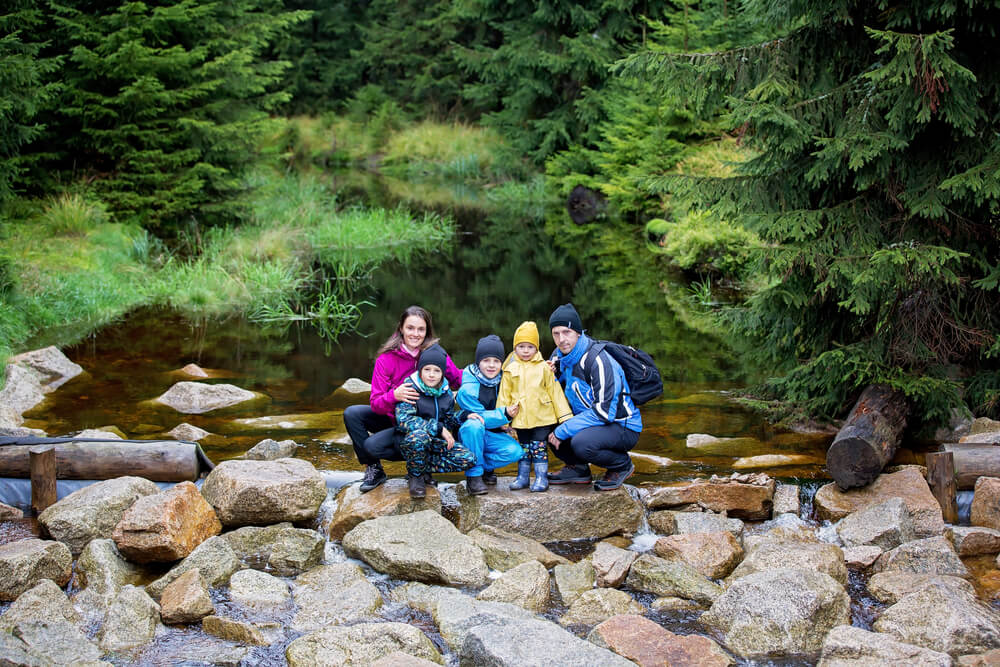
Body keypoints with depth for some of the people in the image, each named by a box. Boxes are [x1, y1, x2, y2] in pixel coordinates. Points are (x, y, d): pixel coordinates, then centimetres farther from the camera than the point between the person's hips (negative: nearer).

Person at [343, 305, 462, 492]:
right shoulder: (386, 359, -13)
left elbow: (458, 379, -2)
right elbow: (375, 404, -17)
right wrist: (394, 396, -39)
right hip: (392, 417, 3)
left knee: (372, 445, -23)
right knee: (352, 414, -17)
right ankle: (373, 470, -2)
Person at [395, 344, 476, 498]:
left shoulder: (445, 392, 5)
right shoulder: (410, 388, -14)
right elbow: (404, 420, -26)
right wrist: (438, 428, -25)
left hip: (435, 441, 6)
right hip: (409, 441, -6)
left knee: (469, 459, -15)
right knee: (419, 435, -42)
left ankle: (422, 466, 0)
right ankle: (415, 475, -13)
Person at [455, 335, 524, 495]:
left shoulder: (502, 381, -2)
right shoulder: (468, 388, -20)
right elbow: (481, 417, -21)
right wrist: (504, 414, -33)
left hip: (490, 434, 4)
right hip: (468, 433, -4)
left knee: (515, 451, -23)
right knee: (474, 424, -39)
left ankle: (485, 467, 5)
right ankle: (474, 475, -27)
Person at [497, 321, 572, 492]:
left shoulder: (544, 367, 1)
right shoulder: (511, 369, 4)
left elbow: (555, 391, 2)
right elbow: (504, 394, 10)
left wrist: (565, 416, 1)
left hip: (542, 417, -2)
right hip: (520, 418, 2)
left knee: (539, 447, -2)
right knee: (524, 448, 12)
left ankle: (541, 478, 5)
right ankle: (522, 476, 21)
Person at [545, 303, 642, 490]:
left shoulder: (598, 360, -25)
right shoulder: (560, 355, 1)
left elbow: (604, 411, -27)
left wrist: (562, 431, -25)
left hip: (622, 426, -8)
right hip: (588, 421, 8)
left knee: (581, 443, -35)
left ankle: (622, 465, -5)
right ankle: (577, 468, 7)